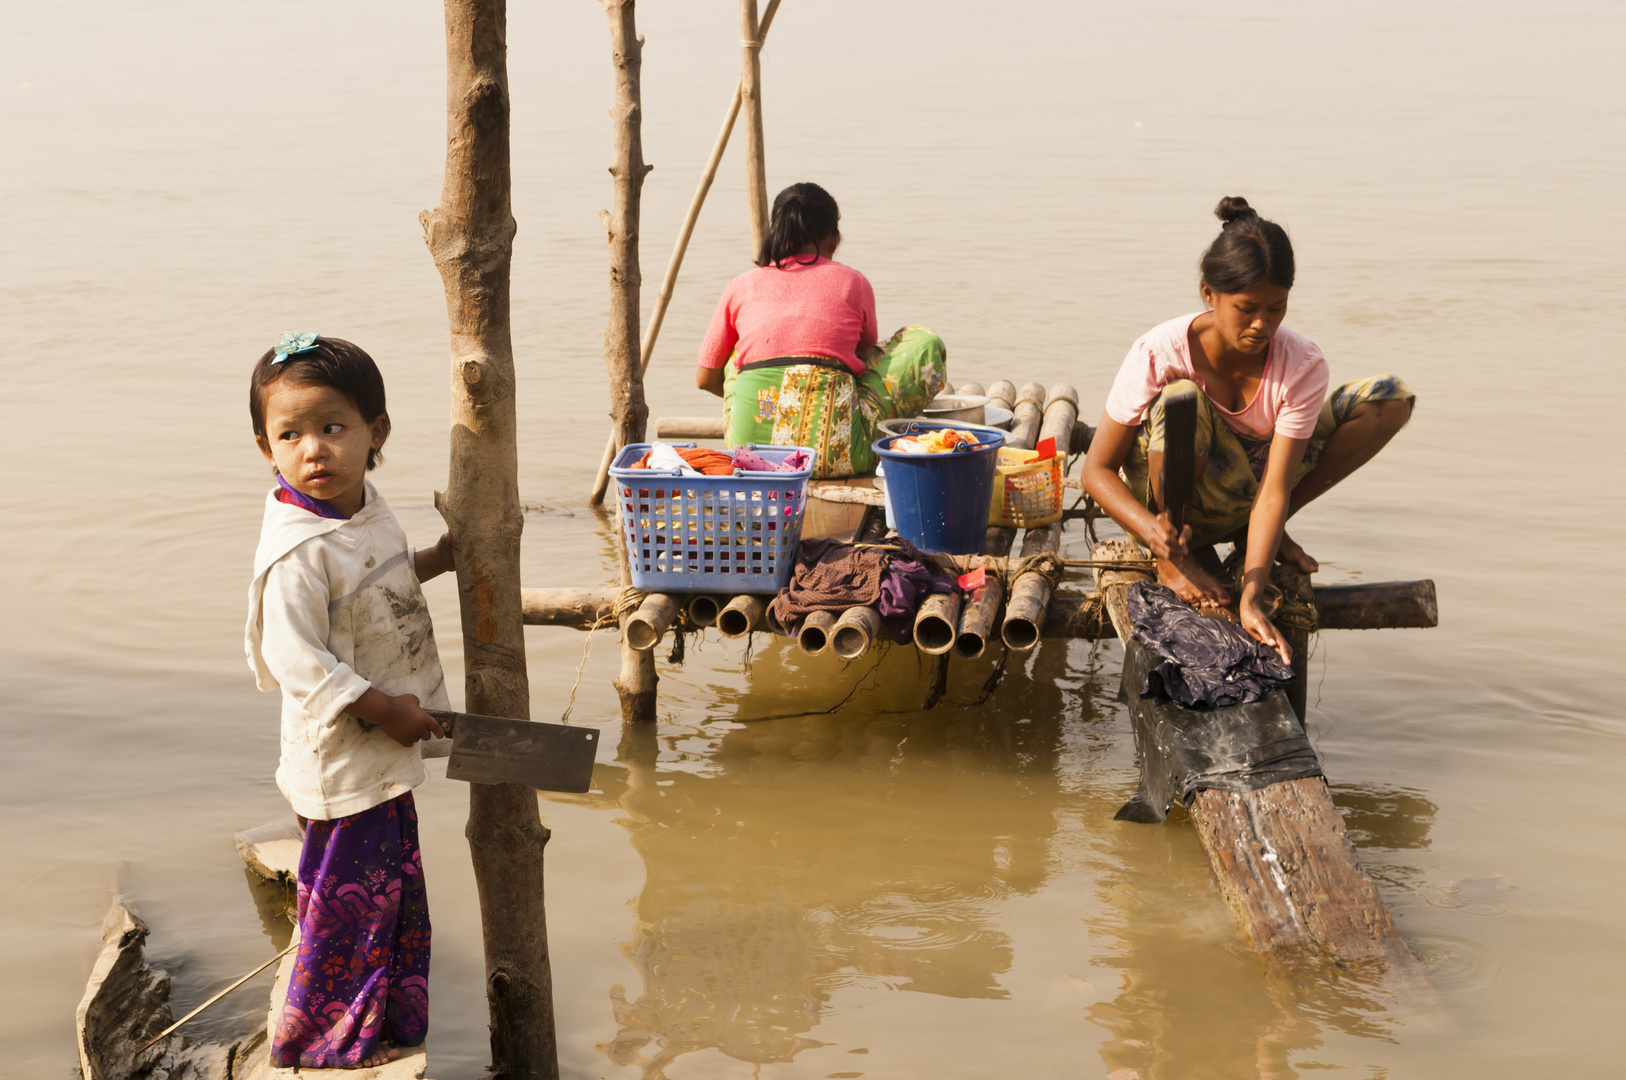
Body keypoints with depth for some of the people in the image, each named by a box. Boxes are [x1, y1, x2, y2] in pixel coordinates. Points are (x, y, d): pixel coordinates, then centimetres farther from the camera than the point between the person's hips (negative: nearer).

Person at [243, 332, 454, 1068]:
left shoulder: (362, 507, 1)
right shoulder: (297, 552, -27)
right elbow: (297, 661, -28)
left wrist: (433, 560, 7)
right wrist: (385, 710, -24)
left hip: (386, 749, 9)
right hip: (342, 754, -9)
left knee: (395, 885, 22)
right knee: (351, 897, 4)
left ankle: (389, 1017, 40)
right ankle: (323, 1042, 23)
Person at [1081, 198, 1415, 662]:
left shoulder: (1302, 366, -22)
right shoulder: (1159, 354, -28)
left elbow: (1273, 490, -28)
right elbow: (1098, 469, -22)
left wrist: (1250, 599, -40)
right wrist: (1153, 531, -42)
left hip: (1245, 491, 3)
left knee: (1390, 398, -12)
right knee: (1181, 397, -39)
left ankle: (1257, 534, -2)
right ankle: (1173, 558, -14)